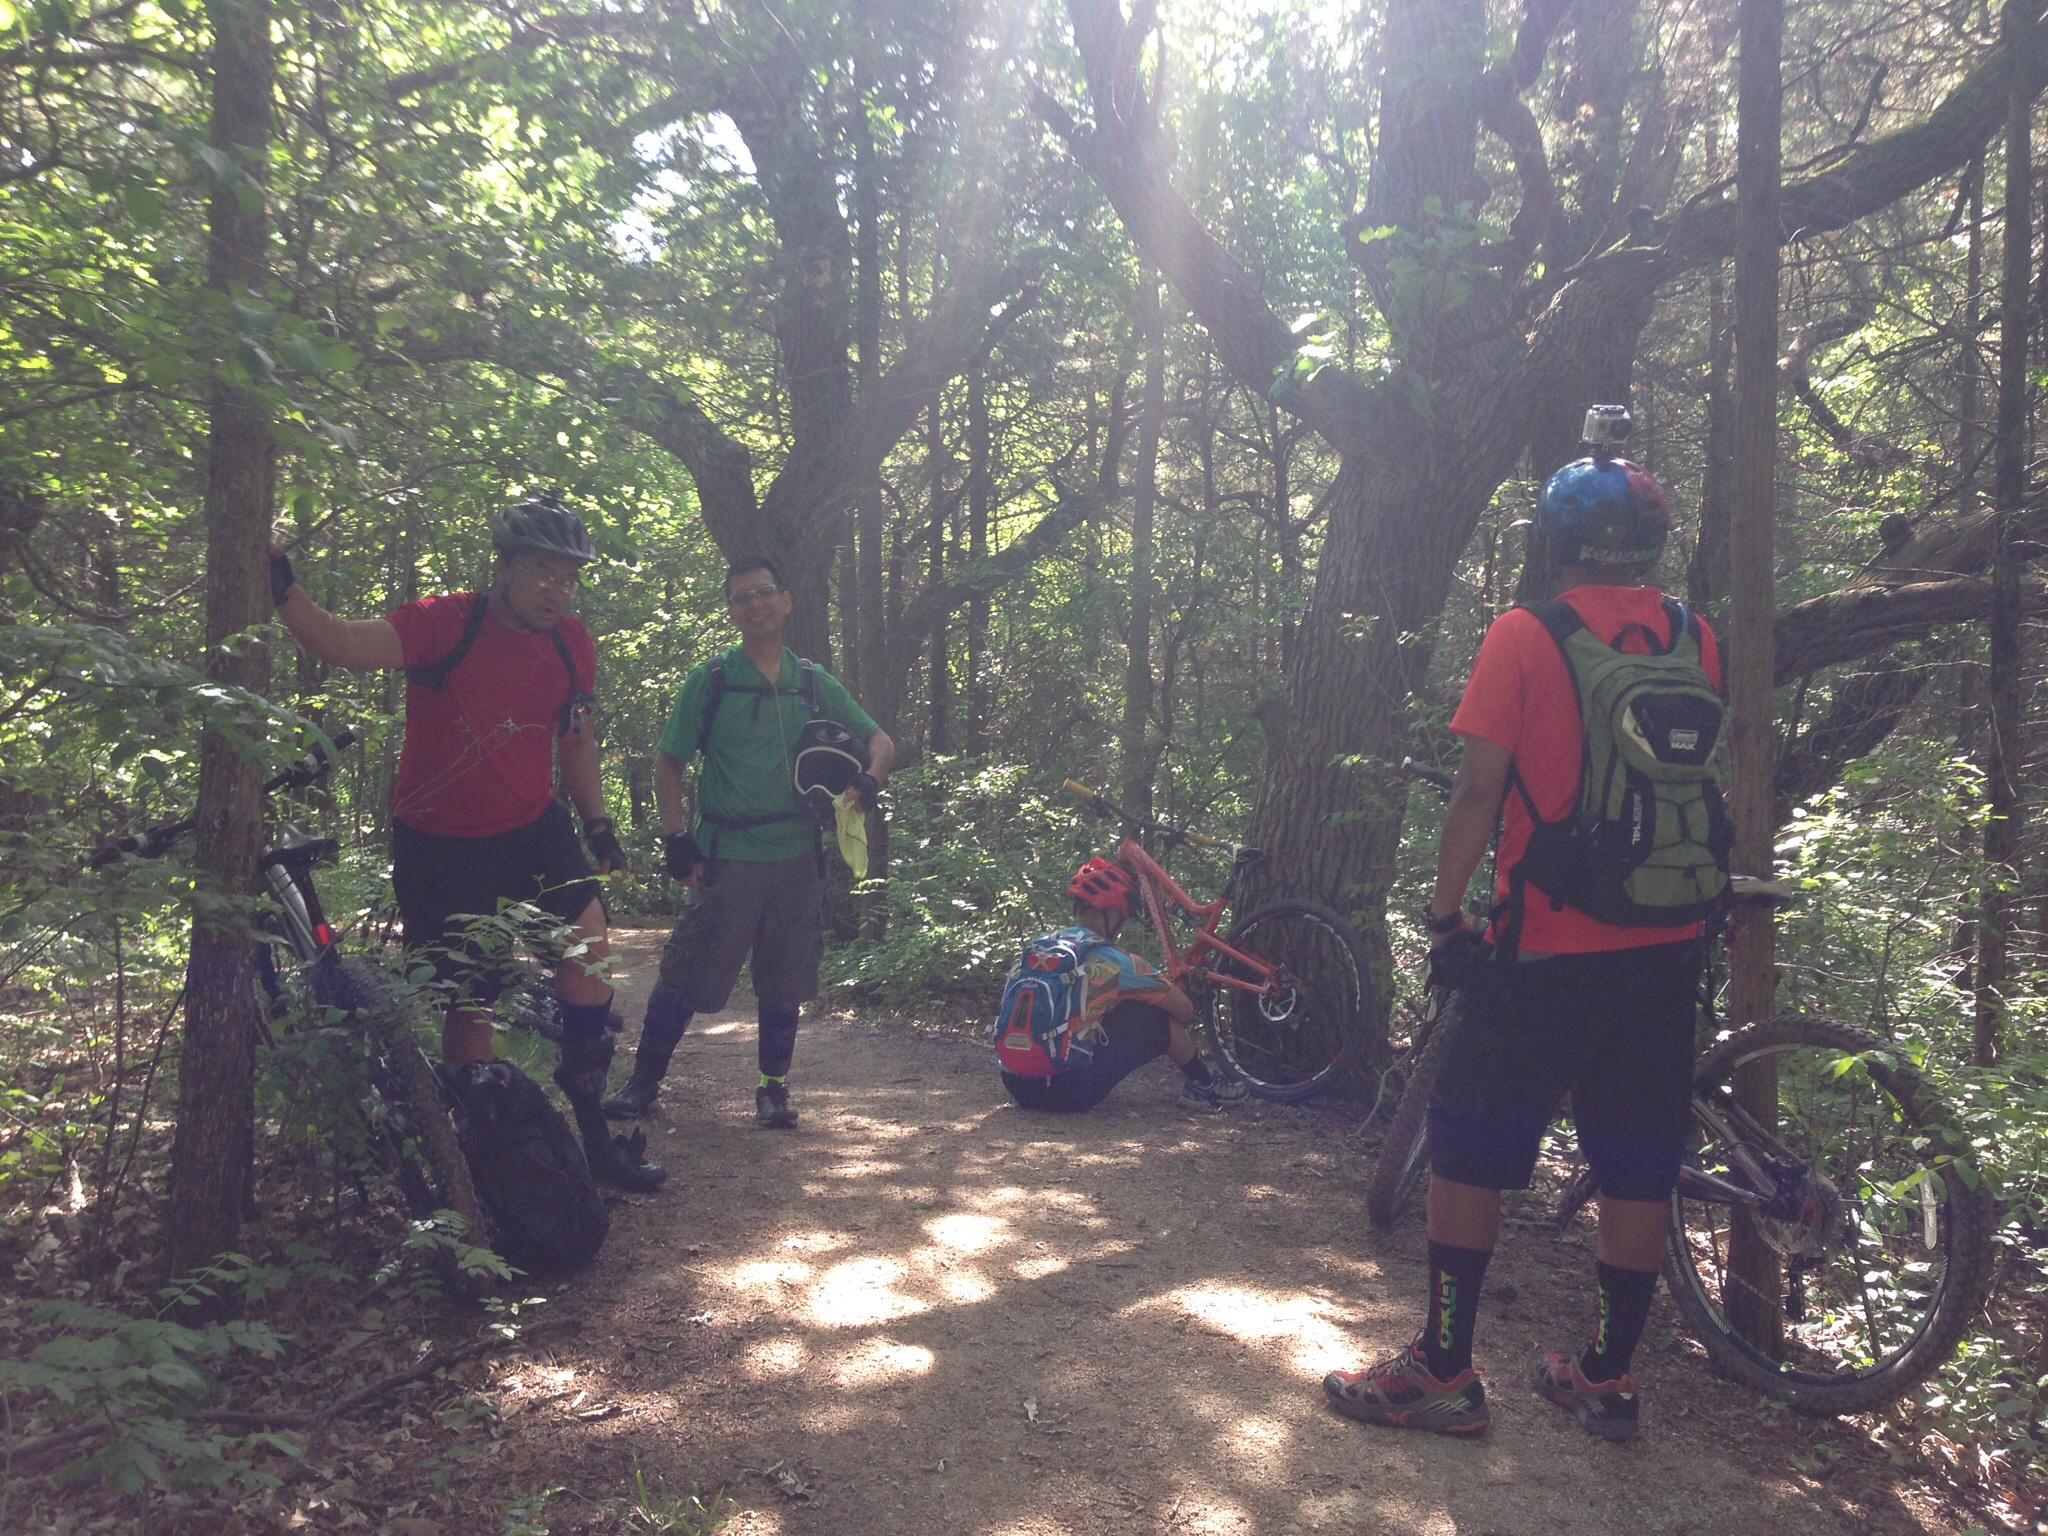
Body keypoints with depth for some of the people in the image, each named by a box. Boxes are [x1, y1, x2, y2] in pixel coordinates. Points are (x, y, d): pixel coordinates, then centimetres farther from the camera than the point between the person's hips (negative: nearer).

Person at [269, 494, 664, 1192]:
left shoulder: (572, 645, -1)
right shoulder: (448, 623, -17)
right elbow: (346, 644, -33)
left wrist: (598, 826, 9)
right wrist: (282, 590, -48)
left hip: (533, 829, 5)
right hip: (441, 846, -4)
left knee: (590, 959, -4)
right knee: (468, 1004, 2)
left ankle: (593, 1132, 13)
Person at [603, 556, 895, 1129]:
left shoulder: (815, 684, 8)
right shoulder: (710, 681, 1)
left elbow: (880, 740, 13)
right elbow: (668, 761, 3)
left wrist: (869, 780, -9)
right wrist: (675, 836, -7)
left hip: (797, 856, 3)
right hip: (726, 857, -2)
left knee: (784, 981, 9)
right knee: (684, 975, -2)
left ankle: (774, 1087, 23)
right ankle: (644, 1081, 13)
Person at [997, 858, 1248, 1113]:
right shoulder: (1113, 962, -9)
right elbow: (1184, 1009, 2)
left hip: (1014, 1085, 6)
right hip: (1069, 1092, -6)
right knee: (1161, 1018, 7)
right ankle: (1204, 1087, 24)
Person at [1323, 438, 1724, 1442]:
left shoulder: (1524, 637, -10)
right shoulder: (1696, 642, 6)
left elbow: (1477, 793, -13)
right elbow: (1710, 787, 14)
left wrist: (1443, 915, -4)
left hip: (1549, 945, -5)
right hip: (1664, 946, 5)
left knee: (1470, 1151, 6)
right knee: (1635, 1165, 13)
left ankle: (1444, 1373, 12)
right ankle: (1609, 1379, 23)